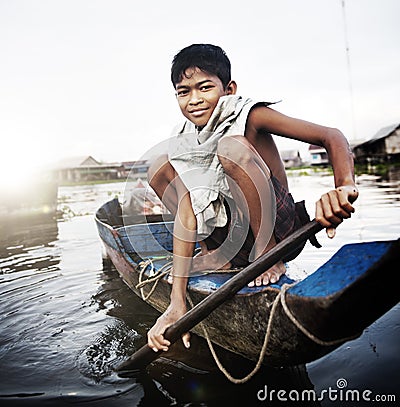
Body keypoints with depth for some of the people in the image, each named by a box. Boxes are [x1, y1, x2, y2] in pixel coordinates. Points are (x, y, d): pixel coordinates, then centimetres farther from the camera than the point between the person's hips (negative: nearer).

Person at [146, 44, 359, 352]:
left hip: (280, 231, -5)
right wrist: (177, 304, -20)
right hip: (235, 241, 5)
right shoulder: (185, 142, -2)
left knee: (232, 147, -27)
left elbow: (332, 137, -22)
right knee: (160, 168, -1)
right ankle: (216, 256, 0)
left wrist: (345, 187, -45)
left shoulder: (250, 116, -13)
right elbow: (186, 214, -13)